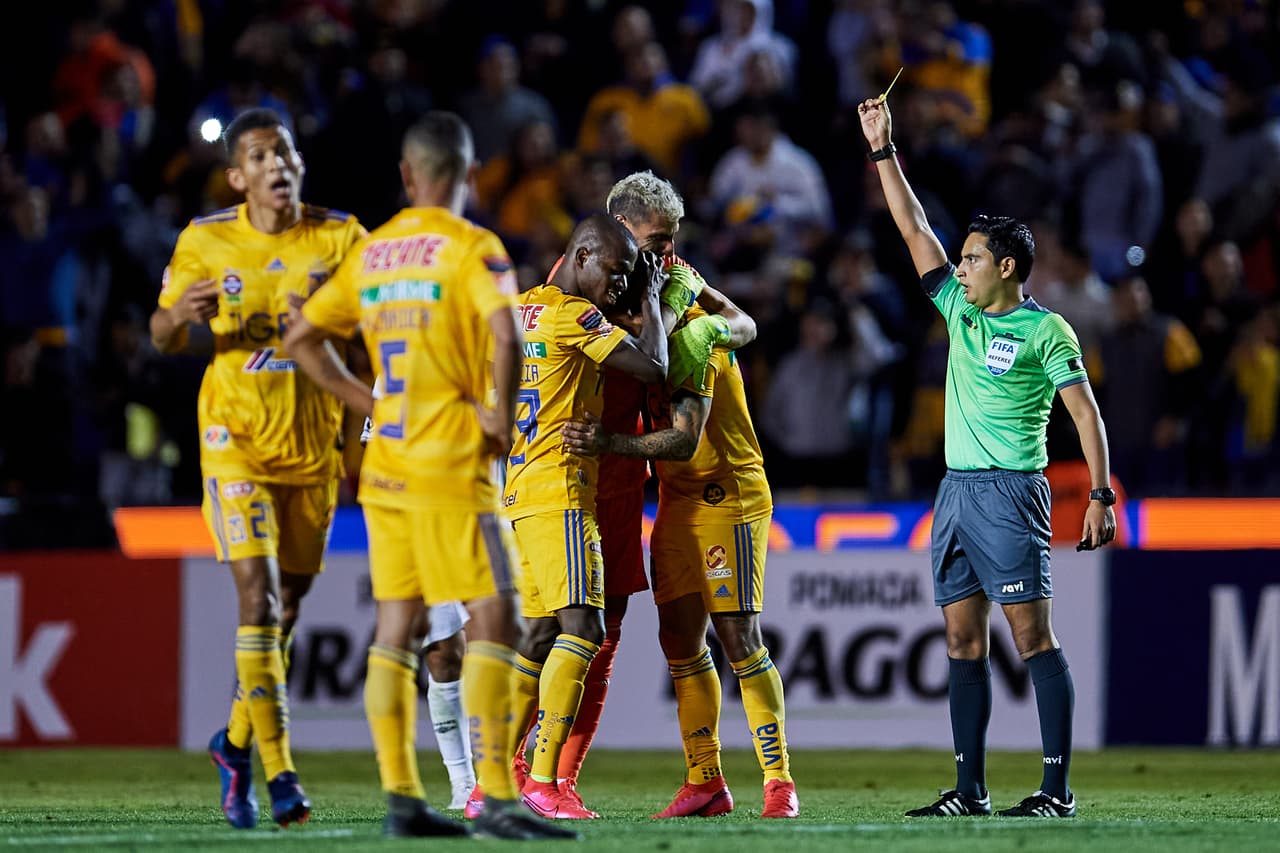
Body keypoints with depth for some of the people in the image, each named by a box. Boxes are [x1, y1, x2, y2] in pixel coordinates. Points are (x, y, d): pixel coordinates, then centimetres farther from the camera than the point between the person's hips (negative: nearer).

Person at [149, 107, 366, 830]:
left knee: (289, 605, 12)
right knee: (258, 595, -16)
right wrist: (179, 315, -16)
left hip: (313, 444, 2)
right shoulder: (206, 242, -2)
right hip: (238, 440, -2)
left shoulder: (339, 238, -2)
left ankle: (236, 742, 34)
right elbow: (164, 339, 8)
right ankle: (278, 772, -15)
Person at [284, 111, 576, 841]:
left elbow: (303, 337, 17)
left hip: (387, 466, 7)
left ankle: (403, 799, 7)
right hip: (453, 464, -7)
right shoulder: (473, 248, -8)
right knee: (495, 622, -7)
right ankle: (497, 801, -14)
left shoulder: (372, 252, 11)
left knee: (396, 627, 8)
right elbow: (505, 335, -25)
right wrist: (502, 415, -12)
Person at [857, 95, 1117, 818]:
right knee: (963, 641, 5)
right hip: (956, 489, 7)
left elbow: (1087, 413, -7)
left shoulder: (1045, 330, -5)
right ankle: (970, 788, 7)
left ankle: (1058, 787, -12)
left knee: (1032, 636, -10)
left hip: (1010, 491, -7)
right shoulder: (961, 312, 14)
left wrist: (1101, 496, -15)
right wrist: (883, 150, 15)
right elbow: (915, 230, 18)